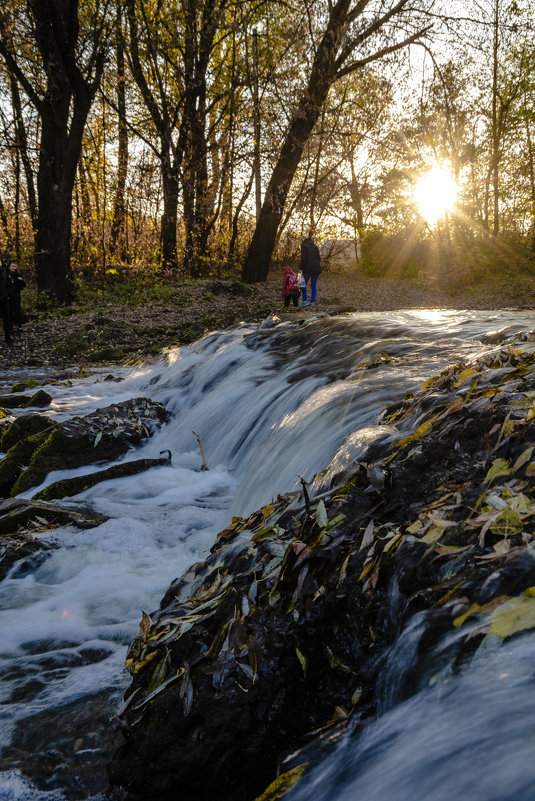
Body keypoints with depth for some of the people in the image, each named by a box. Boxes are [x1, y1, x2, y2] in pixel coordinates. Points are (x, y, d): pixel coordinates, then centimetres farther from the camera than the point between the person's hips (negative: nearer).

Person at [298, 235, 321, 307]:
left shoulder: (304, 246, 1)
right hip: (317, 268, 5)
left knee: (304, 284, 9)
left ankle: (305, 300, 1)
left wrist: (300, 268, -6)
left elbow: (303, 258, -10)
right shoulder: (315, 246, 17)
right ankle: (312, 302, 7)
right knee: (314, 285, 10)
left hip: (308, 268, -5)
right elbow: (318, 257, 14)